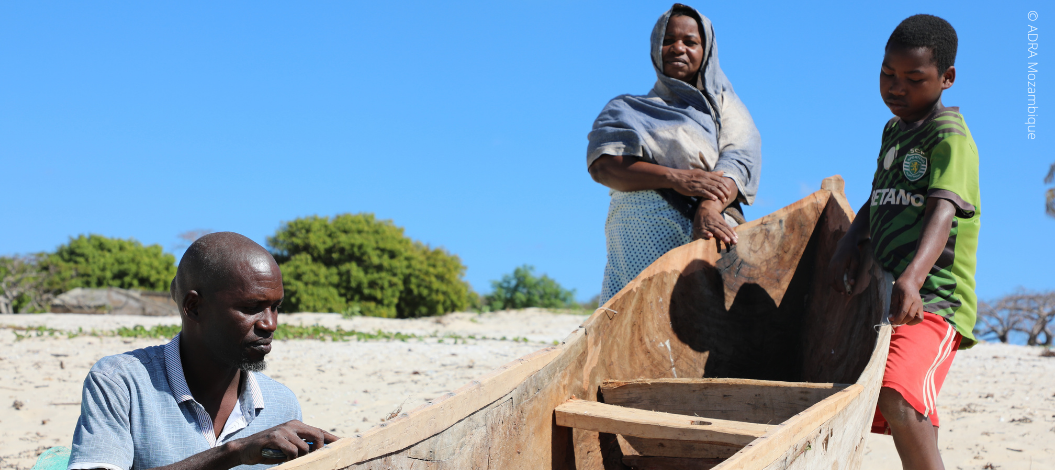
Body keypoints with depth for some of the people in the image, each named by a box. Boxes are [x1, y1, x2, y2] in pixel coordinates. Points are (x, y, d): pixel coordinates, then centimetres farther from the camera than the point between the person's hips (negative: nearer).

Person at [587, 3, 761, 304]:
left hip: (707, 233, 0)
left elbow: (738, 160, 3)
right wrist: (675, 178, -11)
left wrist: (709, 208, -19)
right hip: (637, 241, 1)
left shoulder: (723, 105, 24)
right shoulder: (625, 109, 25)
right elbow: (600, 165, 5)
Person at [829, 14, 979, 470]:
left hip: (933, 300, -9)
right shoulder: (894, 130, 16)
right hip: (888, 298, 9)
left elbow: (943, 211, -26)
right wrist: (852, 240, -2)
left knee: (899, 398, -32)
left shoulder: (950, 136, -11)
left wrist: (912, 278, -43)